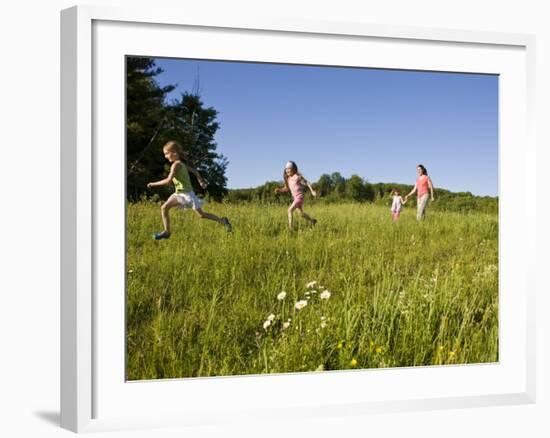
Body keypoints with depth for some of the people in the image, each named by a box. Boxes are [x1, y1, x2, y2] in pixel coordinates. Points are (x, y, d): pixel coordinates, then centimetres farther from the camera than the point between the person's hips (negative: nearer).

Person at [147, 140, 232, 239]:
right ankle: (166, 232, 5)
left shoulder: (176, 164, -17)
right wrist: (201, 181, 21)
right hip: (180, 194, 9)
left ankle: (222, 221, 9)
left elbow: (168, 180, -26)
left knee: (201, 214, -3)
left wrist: (153, 184, -18)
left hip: (186, 193, -9)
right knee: (164, 208, 1)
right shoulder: (182, 163, 10)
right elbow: (195, 171, 17)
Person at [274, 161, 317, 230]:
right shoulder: (288, 179, 7)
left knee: (290, 210, -19)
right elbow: (286, 189, 13)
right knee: (301, 213, 20)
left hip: (300, 197, -8)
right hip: (295, 198, 8)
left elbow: (306, 182, -8)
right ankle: (312, 220, 42)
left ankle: (290, 227, -18)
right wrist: (279, 190, -5)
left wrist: (312, 191, -13)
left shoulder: (297, 176, -13)